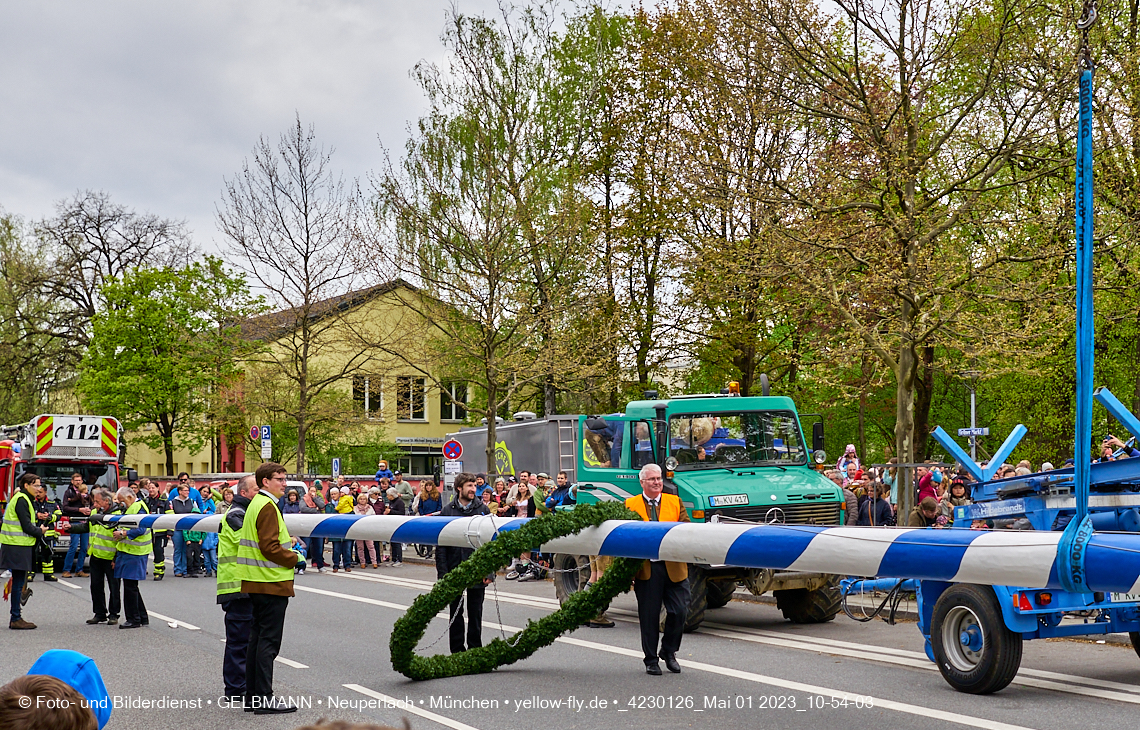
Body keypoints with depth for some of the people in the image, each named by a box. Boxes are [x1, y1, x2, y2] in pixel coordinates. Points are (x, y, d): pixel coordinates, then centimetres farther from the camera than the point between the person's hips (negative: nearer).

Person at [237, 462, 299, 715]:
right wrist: (295, 559, -10)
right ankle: (264, 699, -6)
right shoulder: (267, 507, -15)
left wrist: (286, 543, 13)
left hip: (258, 583, 10)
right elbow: (269, 547, -22)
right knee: (268, 641, -7)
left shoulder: (256, 504, 17)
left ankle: (252, 695, 19)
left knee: (258, 637, 14)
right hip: (272, 583, -10)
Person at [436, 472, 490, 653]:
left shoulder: (482, 509, 2)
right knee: (456, 613, 9)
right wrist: (443, 573, -5)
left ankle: (474, 649, 17)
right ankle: (457, 651, 18)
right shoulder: (447, 511, 1)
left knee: (475, 613, 6)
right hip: (454, 571, 0)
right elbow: (440, 545, 2)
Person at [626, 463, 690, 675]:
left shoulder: (675, 502, 13)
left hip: (674, 568, 2)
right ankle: (651, 660, 14)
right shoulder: (630, 505, 8)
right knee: (649, 616, 2)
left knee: (679, 612, -2)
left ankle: (669, 652, 20)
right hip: (646, 568, -2)